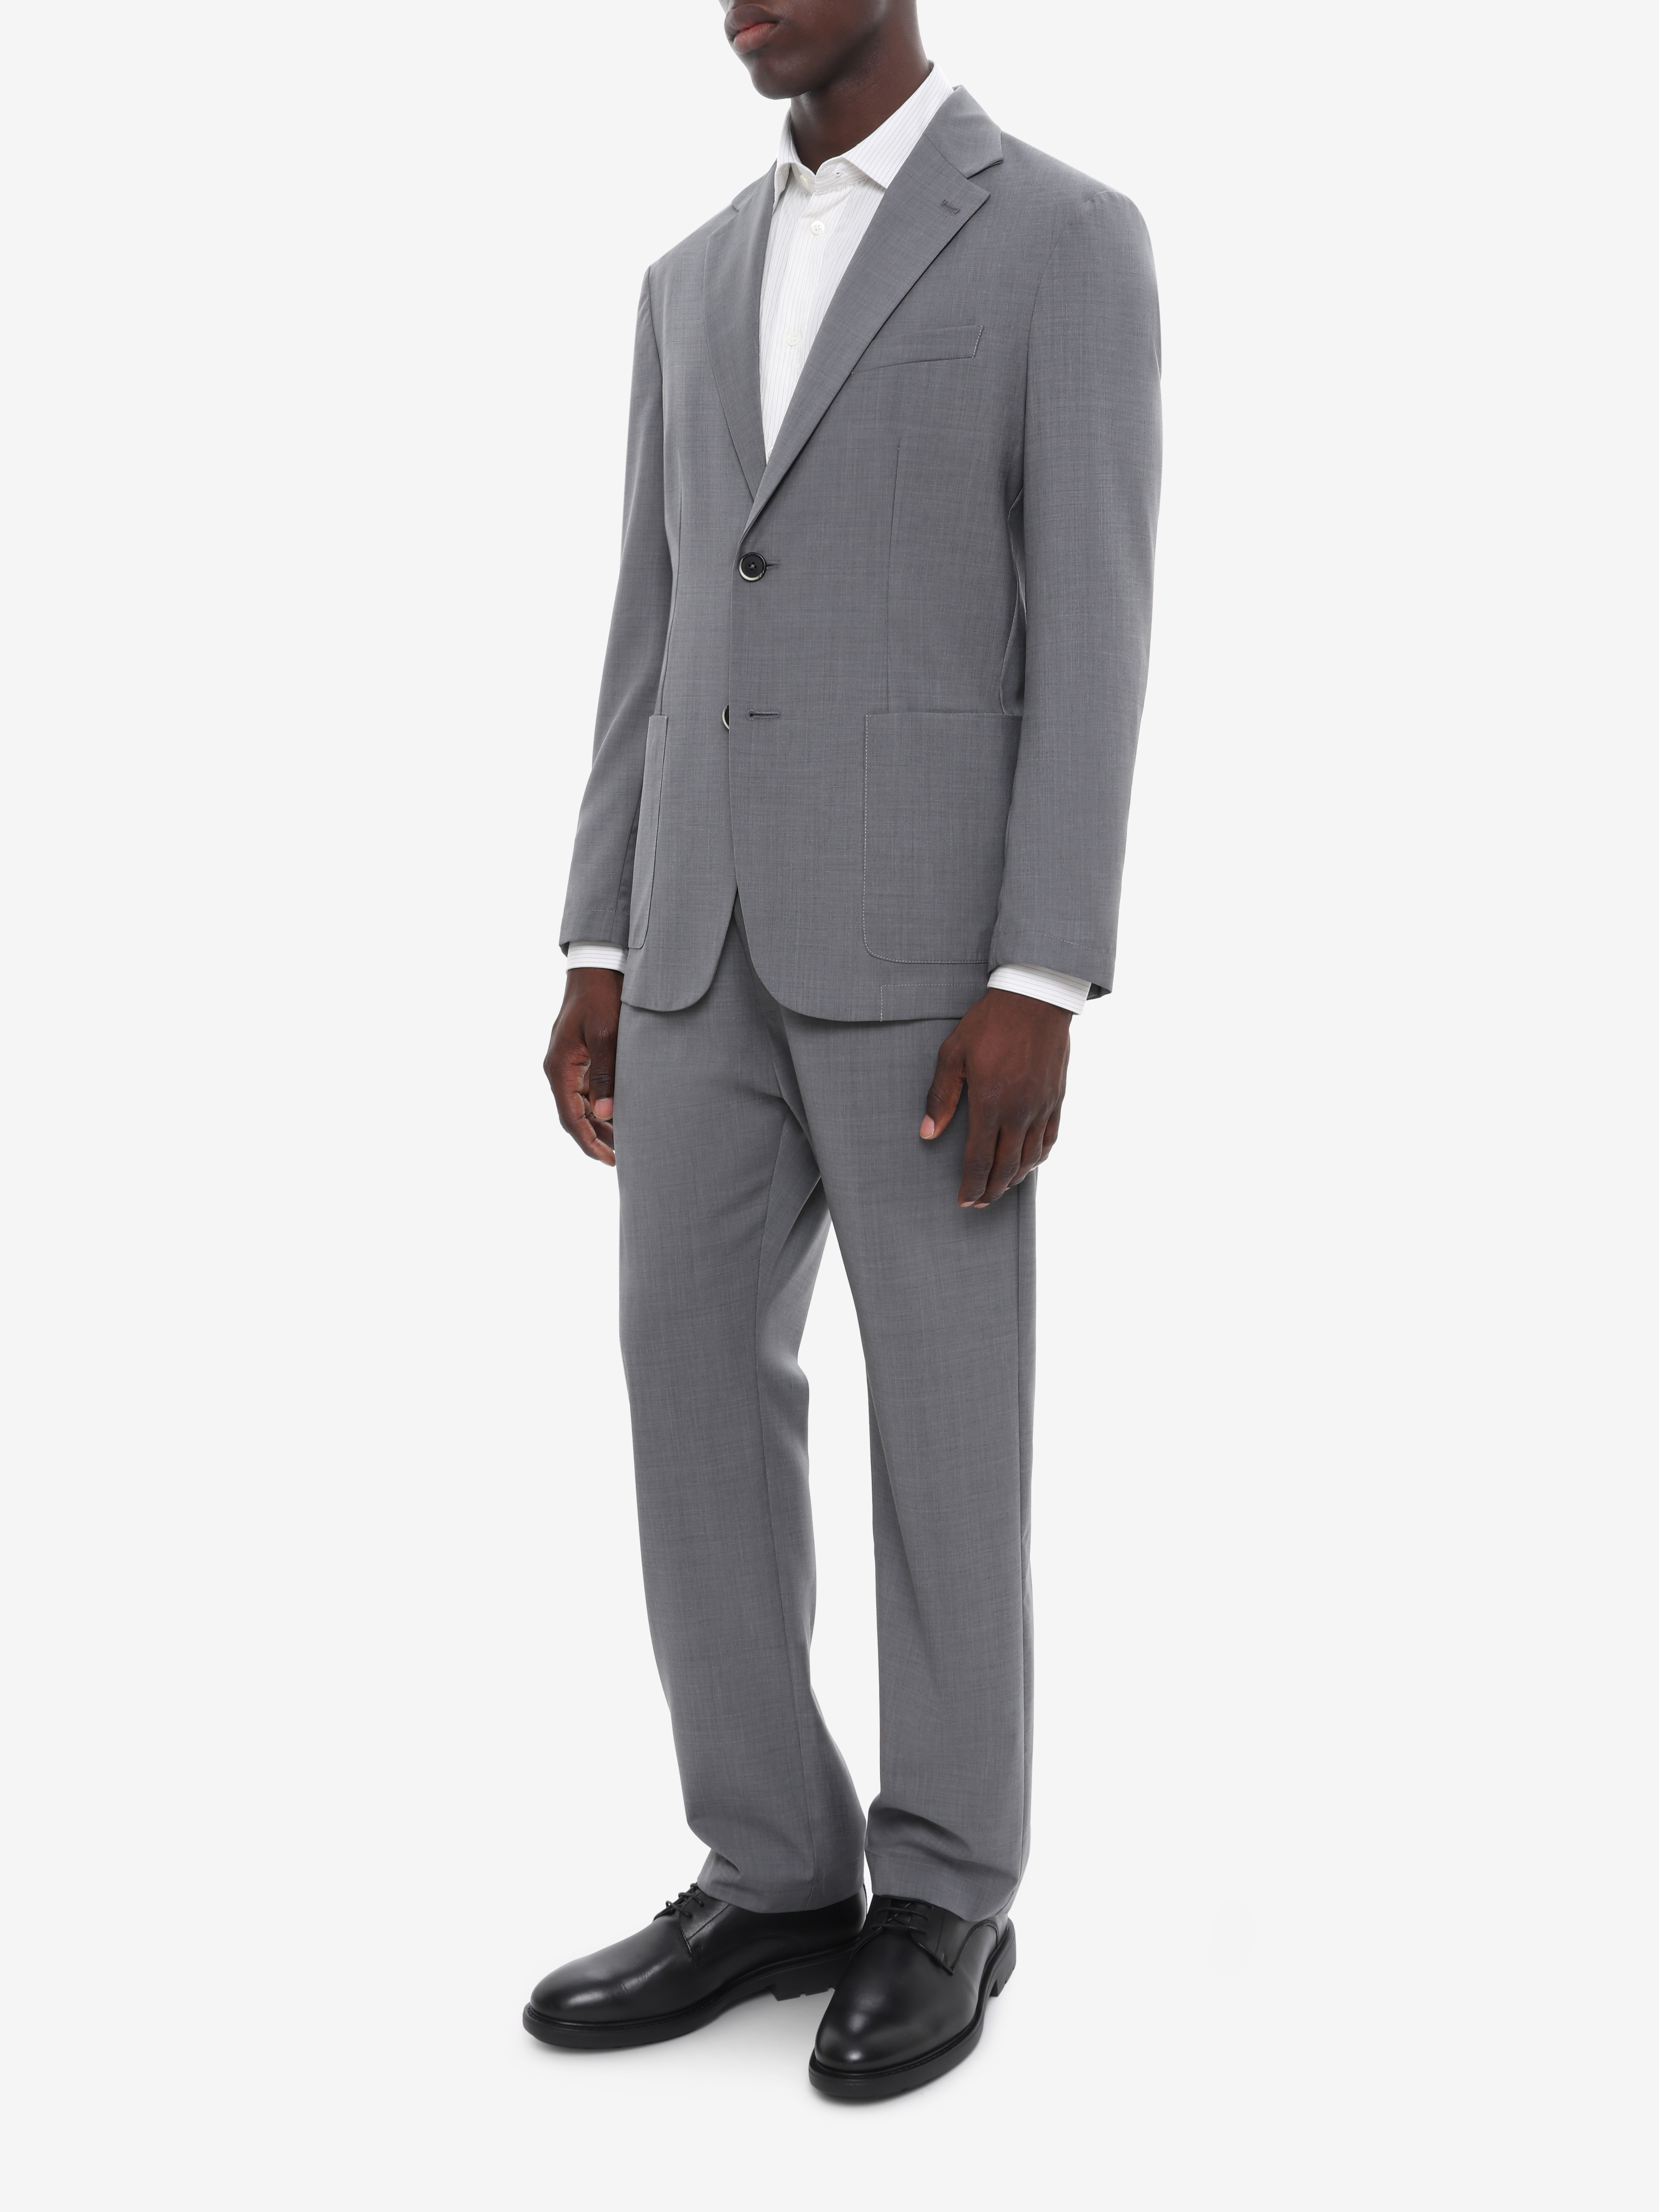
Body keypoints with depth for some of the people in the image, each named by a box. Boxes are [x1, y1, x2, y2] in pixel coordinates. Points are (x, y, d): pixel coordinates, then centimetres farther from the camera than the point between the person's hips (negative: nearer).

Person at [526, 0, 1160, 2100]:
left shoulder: (1072, 243, -2)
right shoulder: (697, 282, 18)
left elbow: (1094, 635, -9)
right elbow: (656, 639, 16)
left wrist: (1039, 992, -17)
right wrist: (596, 960, 9)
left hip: (934, 930, -6)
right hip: (718, 935, 6)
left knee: (944, 1411, 0)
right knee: (694, 1382, 3)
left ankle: (941, 1897, 15)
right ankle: (776, 1879, 14)